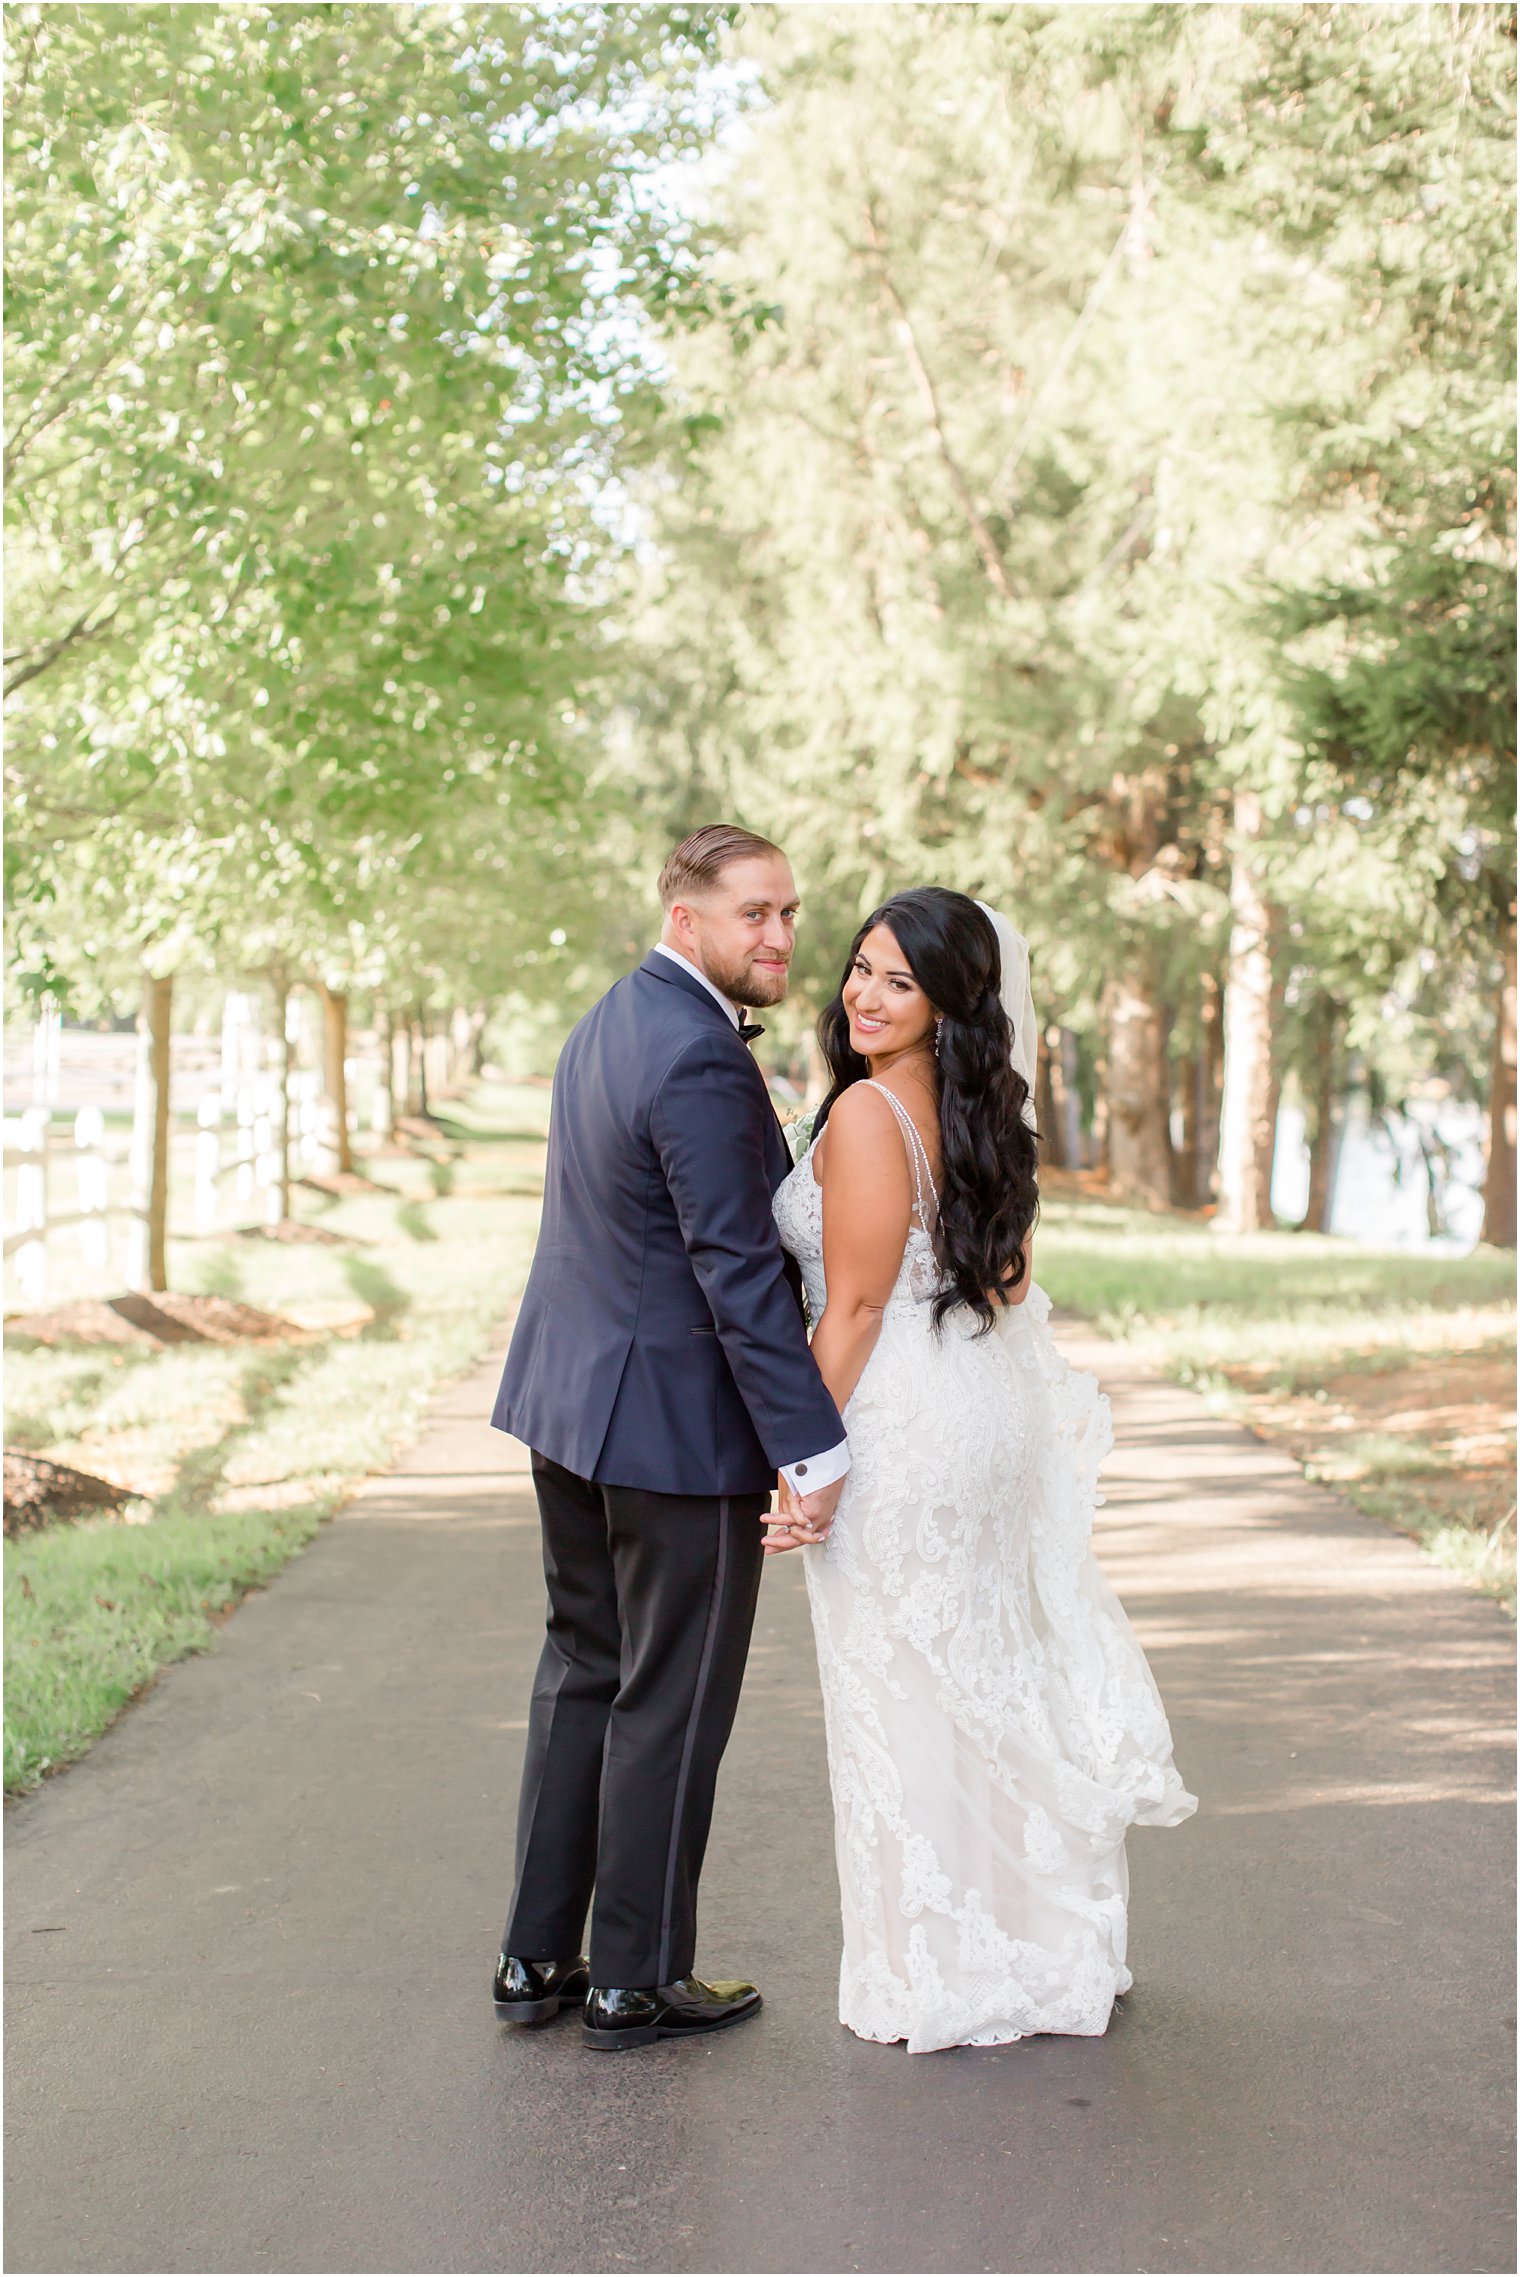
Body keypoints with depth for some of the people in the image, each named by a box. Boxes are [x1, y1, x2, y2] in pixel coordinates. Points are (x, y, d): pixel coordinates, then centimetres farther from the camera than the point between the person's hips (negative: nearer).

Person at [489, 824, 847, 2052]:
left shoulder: (615, 1020, 10)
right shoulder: (699, 1061, -22)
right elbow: (741, 1273, -23)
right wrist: (815, 1451, -20)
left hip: (569, 1399, 10)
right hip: (678, 1417, -10)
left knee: (582, 1673, 17)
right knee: (671, 1703, 3)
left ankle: (538, 1957, 24)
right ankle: (638, 1980, 15)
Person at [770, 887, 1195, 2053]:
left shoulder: (868, 1113, -17)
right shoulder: (984, 1109, 9)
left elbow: (854, 1309, -18)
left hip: (903, 1430, -9)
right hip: (996, 1413, 9)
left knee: (906, 1702, 3)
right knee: (998, 1682, 18)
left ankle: (943, 1983, 14)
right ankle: (1044, 1946, 30)